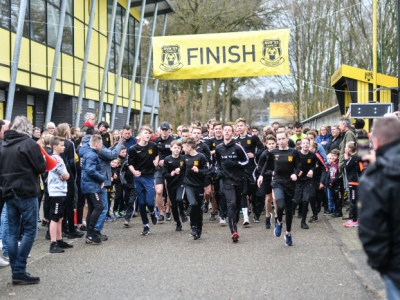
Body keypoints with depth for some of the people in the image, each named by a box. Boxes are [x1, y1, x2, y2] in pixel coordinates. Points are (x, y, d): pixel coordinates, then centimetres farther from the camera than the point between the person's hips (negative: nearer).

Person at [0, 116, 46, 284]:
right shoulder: (29, 144, -9)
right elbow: (41, 167, -9)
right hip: (26, 193, -6)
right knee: (30, 230, -2)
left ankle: (16, 272, 8)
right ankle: (20, 271, -8)